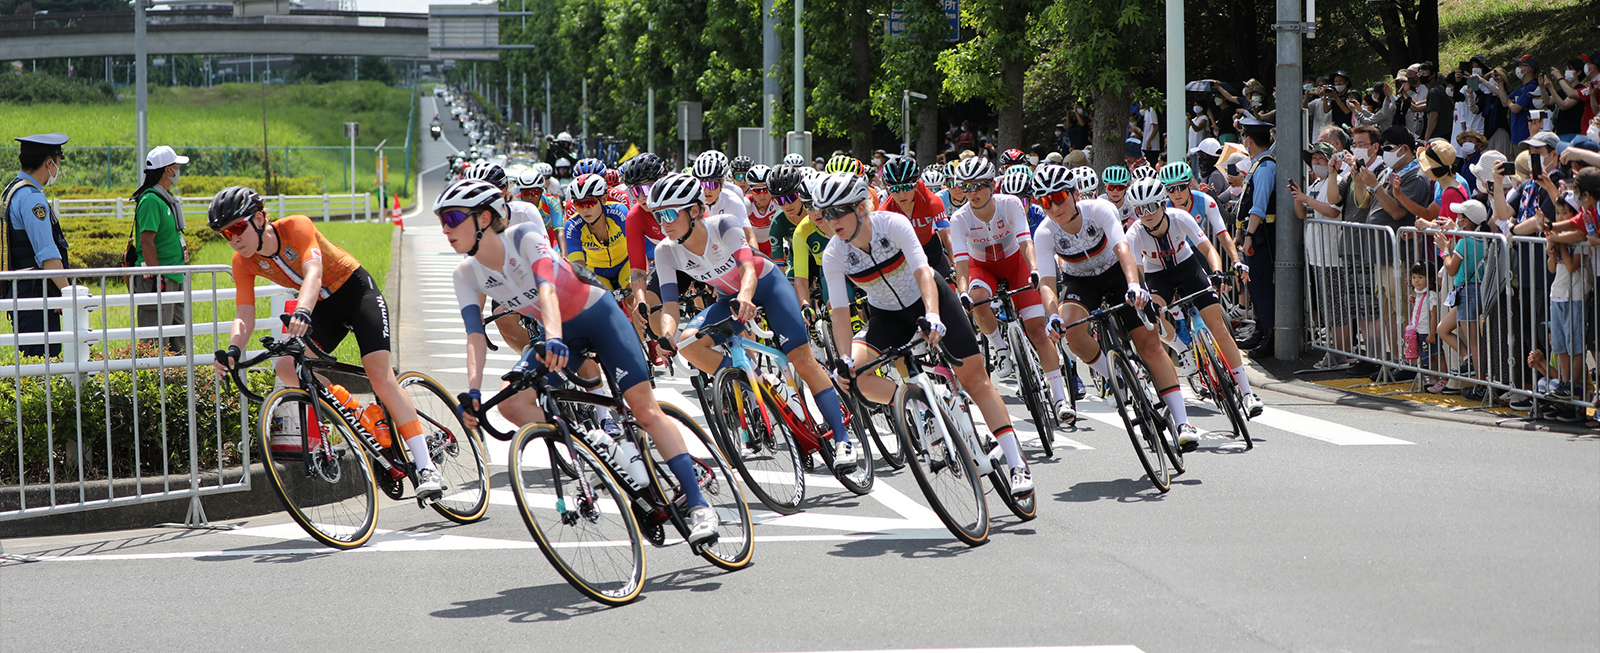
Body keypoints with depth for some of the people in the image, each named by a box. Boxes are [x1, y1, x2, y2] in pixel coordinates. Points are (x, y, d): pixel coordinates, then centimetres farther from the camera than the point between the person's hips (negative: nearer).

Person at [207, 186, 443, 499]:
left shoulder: (297, 227, -27)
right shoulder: (243, 262, -12)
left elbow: (313, 273, -42)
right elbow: (244, 316, -18)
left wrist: (302, 312, -62)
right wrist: (233, 350, -40)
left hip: (356, 289, -5)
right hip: (323, 308, 6)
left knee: (380, 373, -21)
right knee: (286, 367, -19)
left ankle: (426, 467, -22)